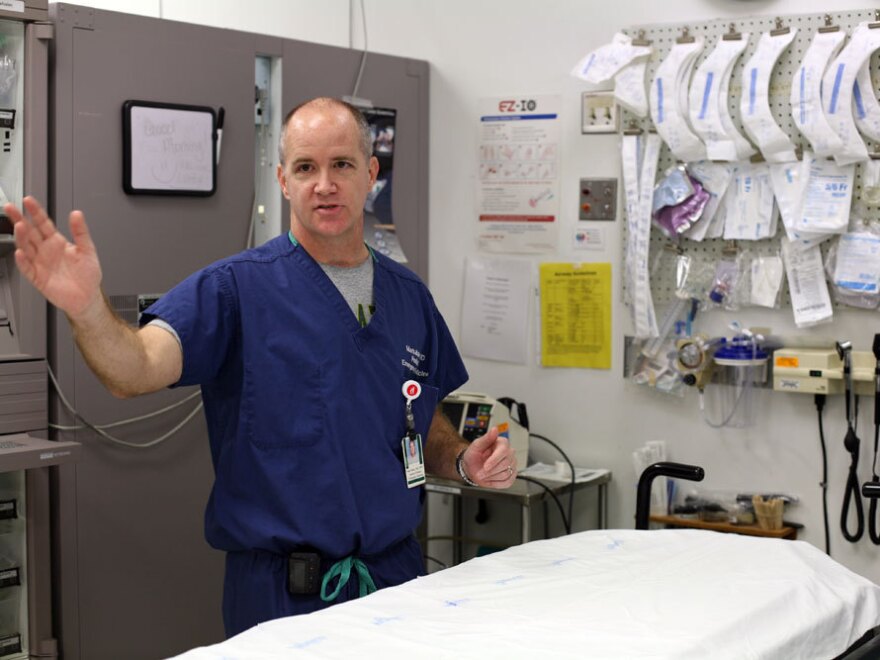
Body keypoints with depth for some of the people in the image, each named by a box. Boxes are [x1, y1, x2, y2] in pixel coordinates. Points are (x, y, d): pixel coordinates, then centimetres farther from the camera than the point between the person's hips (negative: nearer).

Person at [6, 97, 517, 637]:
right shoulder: (238, 288, -8)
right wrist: (87, 308, -43)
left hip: (397, 575, 5)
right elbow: (135, 371, -24)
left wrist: (464, 460, -2)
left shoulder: (409, 295, 8)